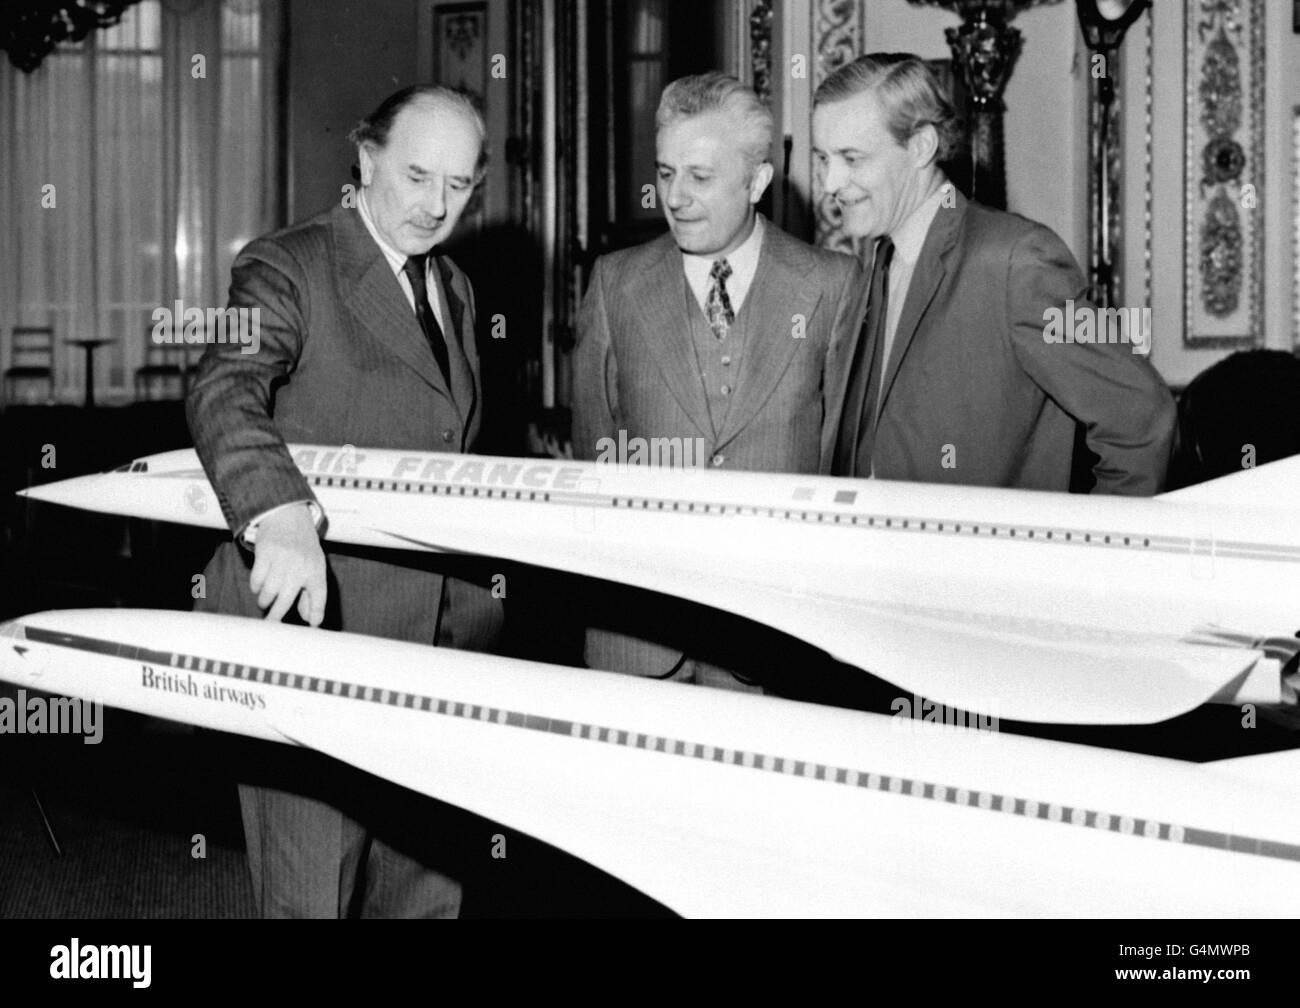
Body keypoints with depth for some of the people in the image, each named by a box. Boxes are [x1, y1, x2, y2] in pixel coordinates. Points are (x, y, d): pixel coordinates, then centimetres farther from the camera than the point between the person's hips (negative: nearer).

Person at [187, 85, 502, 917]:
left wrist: (480, 608, 15)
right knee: (314, 891, -4)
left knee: (427, 888, 10)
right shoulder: (286, 269, -6)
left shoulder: (456, 292, 18)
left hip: (441, 643, 7)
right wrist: (282, 516, -42)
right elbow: (225, 393, -24)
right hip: (315, 628, -7)